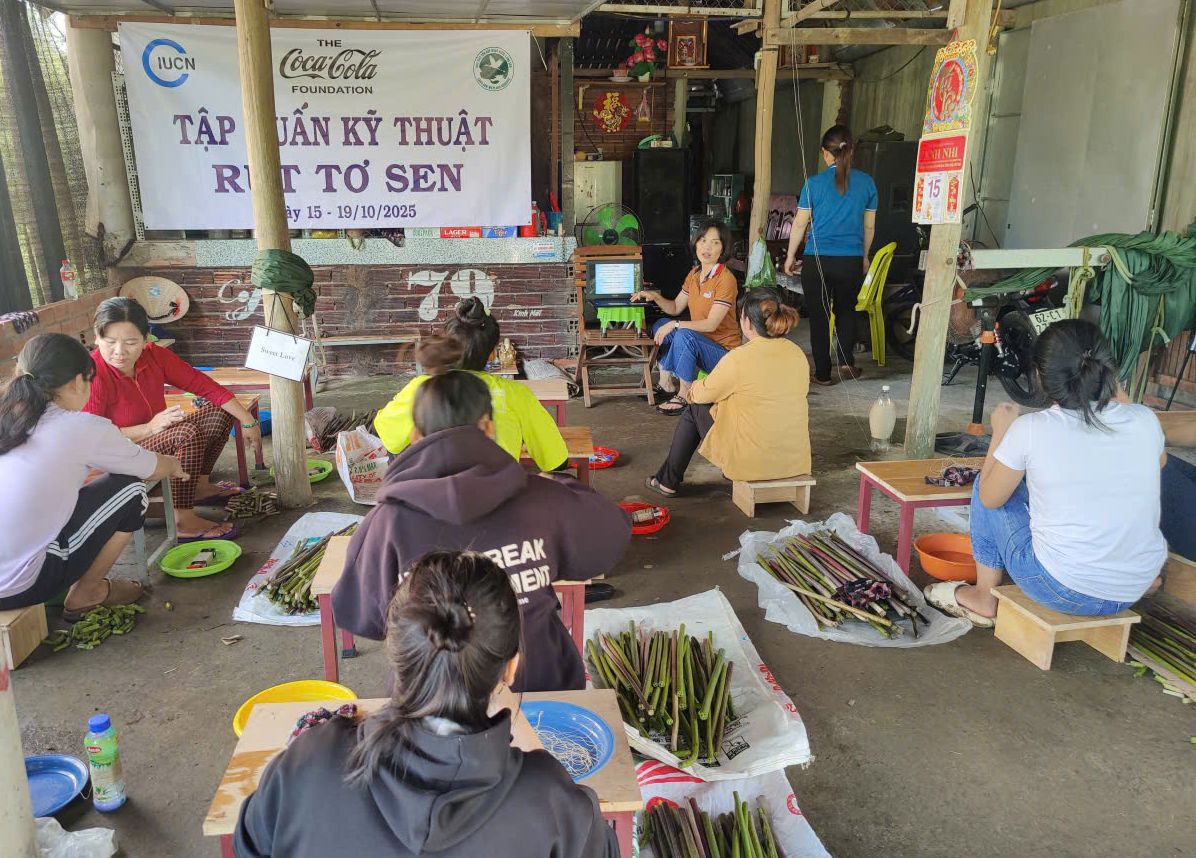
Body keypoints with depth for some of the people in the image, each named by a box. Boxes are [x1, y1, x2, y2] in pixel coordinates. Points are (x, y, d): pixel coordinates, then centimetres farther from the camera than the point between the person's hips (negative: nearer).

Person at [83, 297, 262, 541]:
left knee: (219, 413, 1)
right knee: (187, 433, -30)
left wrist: (248, 421, -9)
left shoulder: (155, 356, -8)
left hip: (157, 440, 8)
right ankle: (182, 521, -23)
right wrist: (149, 428, -28)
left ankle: (200, 485, 12)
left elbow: (203, 385, -6)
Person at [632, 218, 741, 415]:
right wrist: (655, 296, -5)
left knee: (684, 335, -31)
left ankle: (685, 396, -18)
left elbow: (711, 324, -25)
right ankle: (665, 380, 5)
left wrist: (675, 325, -27)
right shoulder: (695, 273, 6)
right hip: (699, 343, 8)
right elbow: (675, 308, 12)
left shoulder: (726, 279, -19)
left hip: (723, 352, -8)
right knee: (660, 326, -1)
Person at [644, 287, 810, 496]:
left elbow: (700, 394, -4)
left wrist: (694, 388, 19)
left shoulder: (739, 358, -20)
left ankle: (668, 482, 29)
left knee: (694, 411, 16)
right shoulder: (797, 353, -2)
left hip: (752, 458, -6)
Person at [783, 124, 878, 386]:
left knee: (819, 316, 8)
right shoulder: (866, 183, 0)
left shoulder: (814, 183, -6)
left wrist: (790, 256, 11)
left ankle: (823, 373, 13)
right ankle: (846, 361, 11)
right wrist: (864, 256, 23)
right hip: (851, 261, 2)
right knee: (846, 310, 23)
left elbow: (800, 223, -2)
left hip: (817, 260, -2)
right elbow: (869, 226, 8)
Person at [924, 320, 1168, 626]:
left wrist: (1000, 432, 12)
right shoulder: (1145, 420, -5)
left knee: (989, 486, 15)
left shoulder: (1030, 429, -15)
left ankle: (984, 599, 25)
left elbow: (990, 498, 0)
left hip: (1064, 591, -4)